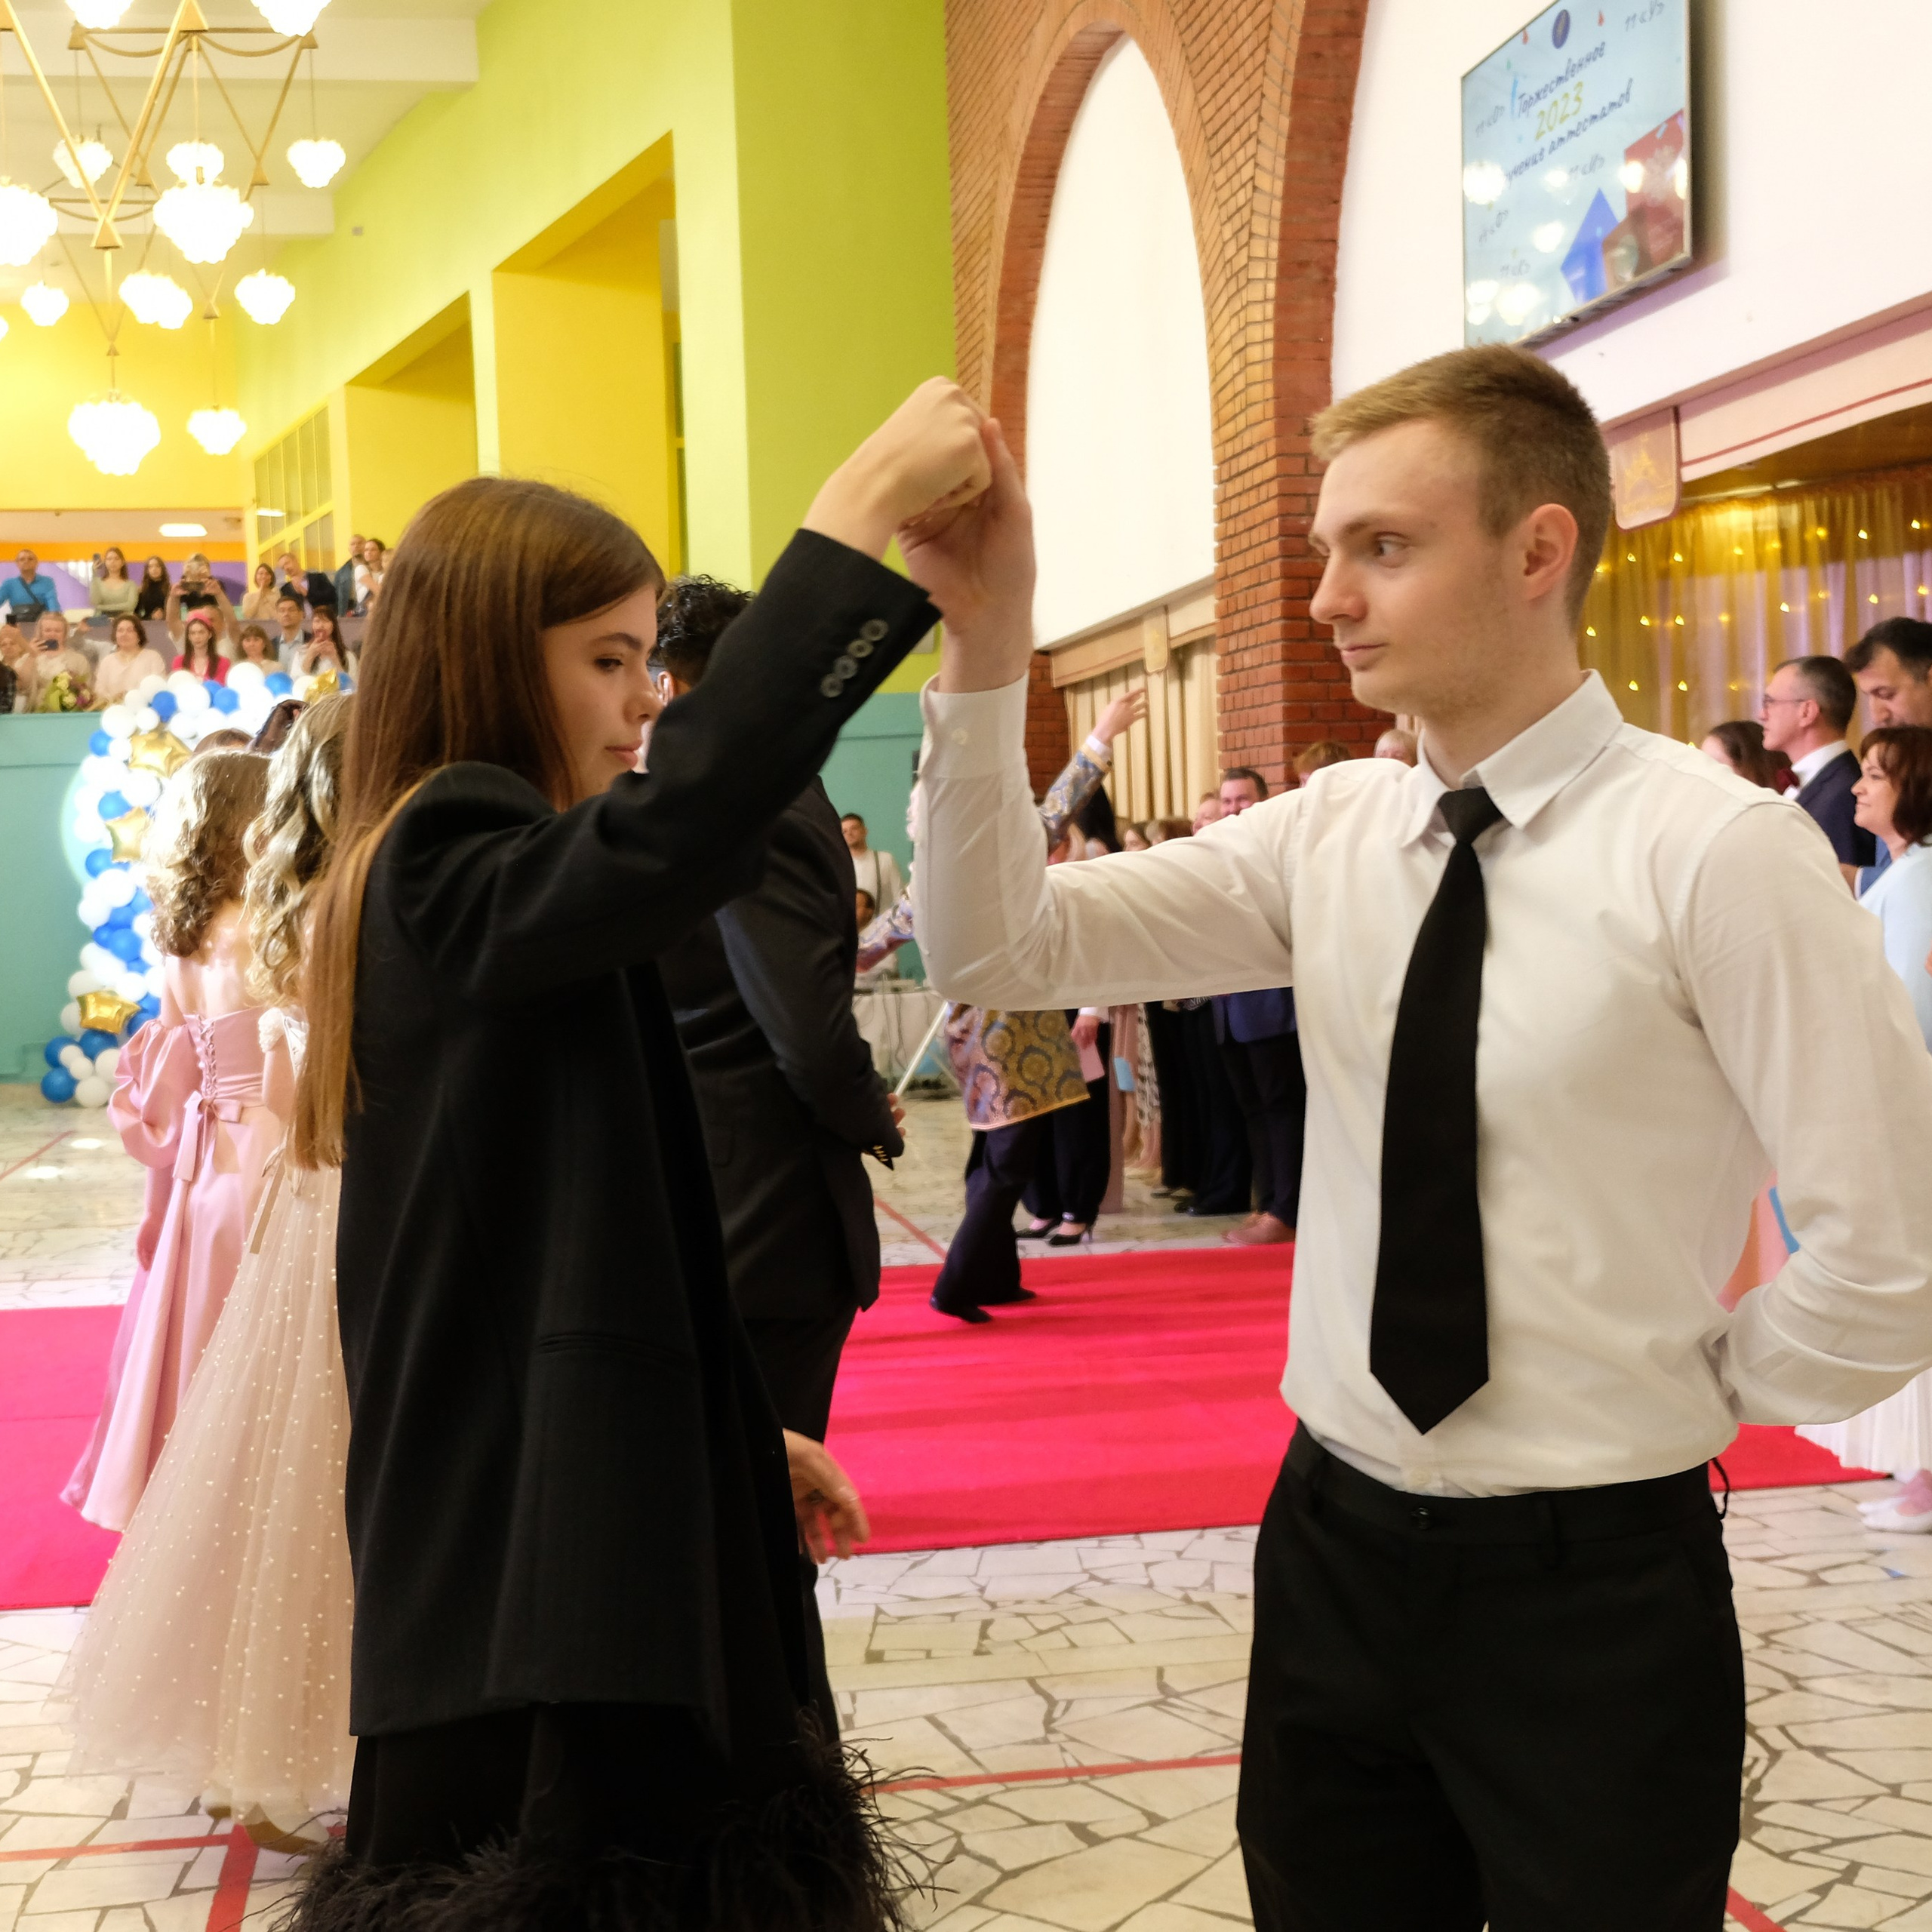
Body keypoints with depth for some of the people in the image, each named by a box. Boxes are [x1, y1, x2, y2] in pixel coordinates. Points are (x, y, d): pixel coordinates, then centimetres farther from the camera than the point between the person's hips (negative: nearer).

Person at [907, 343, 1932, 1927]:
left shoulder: (1713, 850, -15)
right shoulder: (1331, 836, 1)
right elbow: (998, 951, -6)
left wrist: (1691, 1395, -3)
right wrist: (990, 651, -16)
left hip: (1594, 1587, -5)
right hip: (1337, 1555, 5)